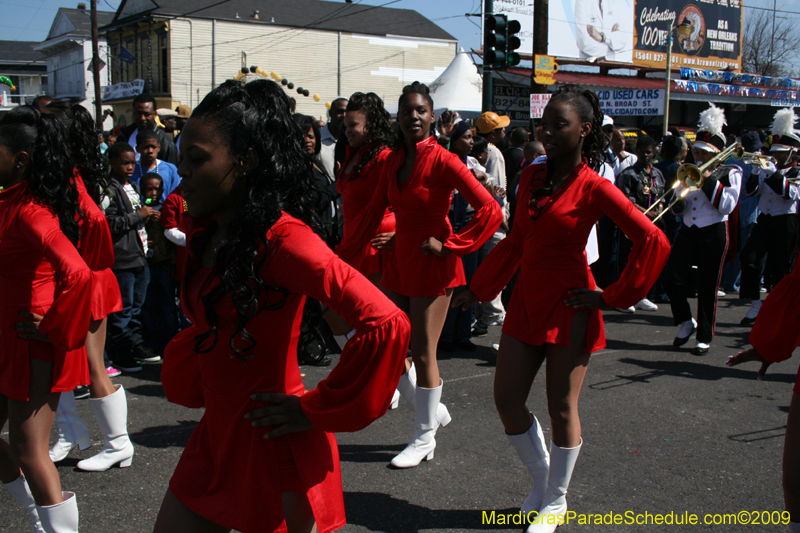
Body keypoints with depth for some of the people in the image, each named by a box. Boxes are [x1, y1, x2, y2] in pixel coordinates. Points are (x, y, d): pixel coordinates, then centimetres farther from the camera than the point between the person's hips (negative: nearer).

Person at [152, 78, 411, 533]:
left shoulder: (282, 239, -21)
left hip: (273, 445, -8)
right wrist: (185, 379, 6)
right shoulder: (208, 240, 5)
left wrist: (316, 408, -19)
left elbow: (387, 324, -30)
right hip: (216, 438, 8)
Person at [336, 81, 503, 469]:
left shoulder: (443, 161, -14)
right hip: (399, 262, 7)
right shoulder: (393, 161, 7)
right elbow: (374, 212, 13)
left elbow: (490, 210, -18)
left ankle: (424, 439, 18)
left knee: (423, 353, 1)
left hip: (432, 267, -7)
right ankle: (432, 410, 32)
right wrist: (343, 254, 11)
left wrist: (450, 245, -16)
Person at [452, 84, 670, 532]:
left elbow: (654, 241, -18)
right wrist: (479, 290, 17)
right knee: (507, 400, 8)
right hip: (527, 301, 6)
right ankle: (542, 479, 32)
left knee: (562, 408, 6)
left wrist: (613, 296, -14)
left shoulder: (594, 187, -13)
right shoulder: (532, 176, 6)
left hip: (568, 307, -6)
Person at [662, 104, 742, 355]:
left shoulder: (730, 173, -1)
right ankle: (686, 321, 15)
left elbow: (727, 205, -14)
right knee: (672, 278, -9)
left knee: (707, 287, 0)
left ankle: (704, 337, 13)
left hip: (714, 233, -4)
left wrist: (709, 180, -17)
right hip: (688, 231, 4)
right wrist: (677, 202, -10)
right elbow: (678, 208, 14)